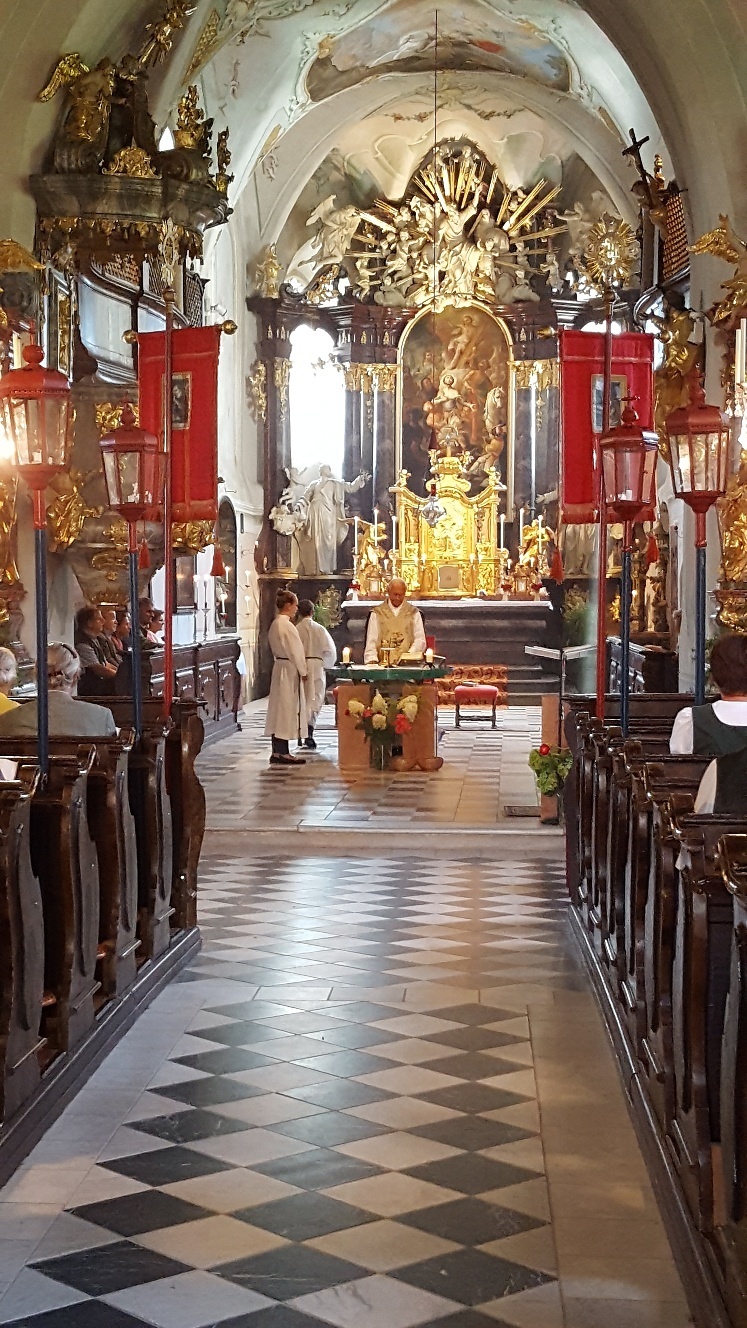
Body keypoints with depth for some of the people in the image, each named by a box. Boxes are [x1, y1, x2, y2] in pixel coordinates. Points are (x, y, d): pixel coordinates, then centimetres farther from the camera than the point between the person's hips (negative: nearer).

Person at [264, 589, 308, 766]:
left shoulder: (275, 625, 12)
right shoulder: (287, 625, -17)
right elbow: (295, 651, -16)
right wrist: (302, 671, -5)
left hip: (279, 667, 10)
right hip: (289, 671, -10)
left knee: (279, 710, 10)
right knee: (287, 710, -6)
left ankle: (277, 751, 13)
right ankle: (282, 752, -5)